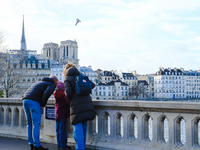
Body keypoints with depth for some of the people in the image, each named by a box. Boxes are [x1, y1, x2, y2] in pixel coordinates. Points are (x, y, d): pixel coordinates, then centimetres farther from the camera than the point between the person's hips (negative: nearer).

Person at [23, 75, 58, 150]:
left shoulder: (40, 82, 32)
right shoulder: (51, 85, 7)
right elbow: (47, 93, -15)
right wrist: (42, 106, -5)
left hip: (25, 100, 8)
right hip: (34, 101, -8)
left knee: (30, 124, 12)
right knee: (36, 124, -6)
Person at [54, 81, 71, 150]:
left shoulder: (56, 95, 10)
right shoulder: (63, 95, -15)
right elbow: (69, 102, -17)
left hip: (57, 114, 8)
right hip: (62, 114, -8)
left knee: (58, 130, 11)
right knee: (62, 130, -4)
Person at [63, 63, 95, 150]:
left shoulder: (67, 79, 2)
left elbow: (68, 92, -9)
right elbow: (92, 85, 17)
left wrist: (69, 99, 11)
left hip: (77, 106, -5)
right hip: (87, 105, 5)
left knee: (78, 129, -3)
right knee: (84, 128, 14)